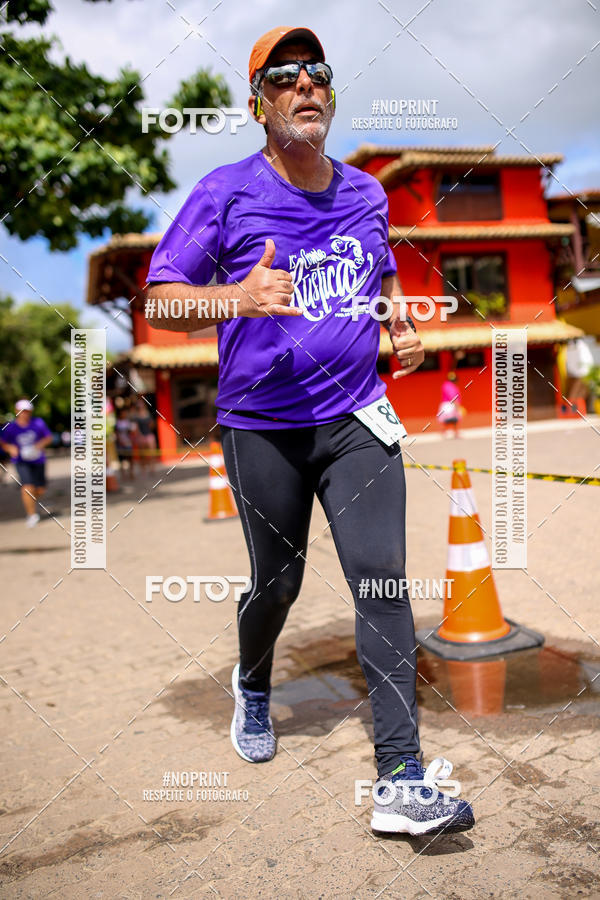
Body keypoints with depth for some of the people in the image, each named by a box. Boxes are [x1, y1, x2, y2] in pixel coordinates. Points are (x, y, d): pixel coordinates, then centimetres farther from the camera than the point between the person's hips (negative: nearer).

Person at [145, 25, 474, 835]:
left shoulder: (367, 193, 11)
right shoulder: (225, 193, -3)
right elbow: (159, 301, -7)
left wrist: (403, 328, 7)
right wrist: (237, 297, -27)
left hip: (357, 418, 3)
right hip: (261, 427, -2)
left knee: (381, 576, -9)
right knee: (278, 583, 10)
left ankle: (401, 782, -2)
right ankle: (253, 685, 45)